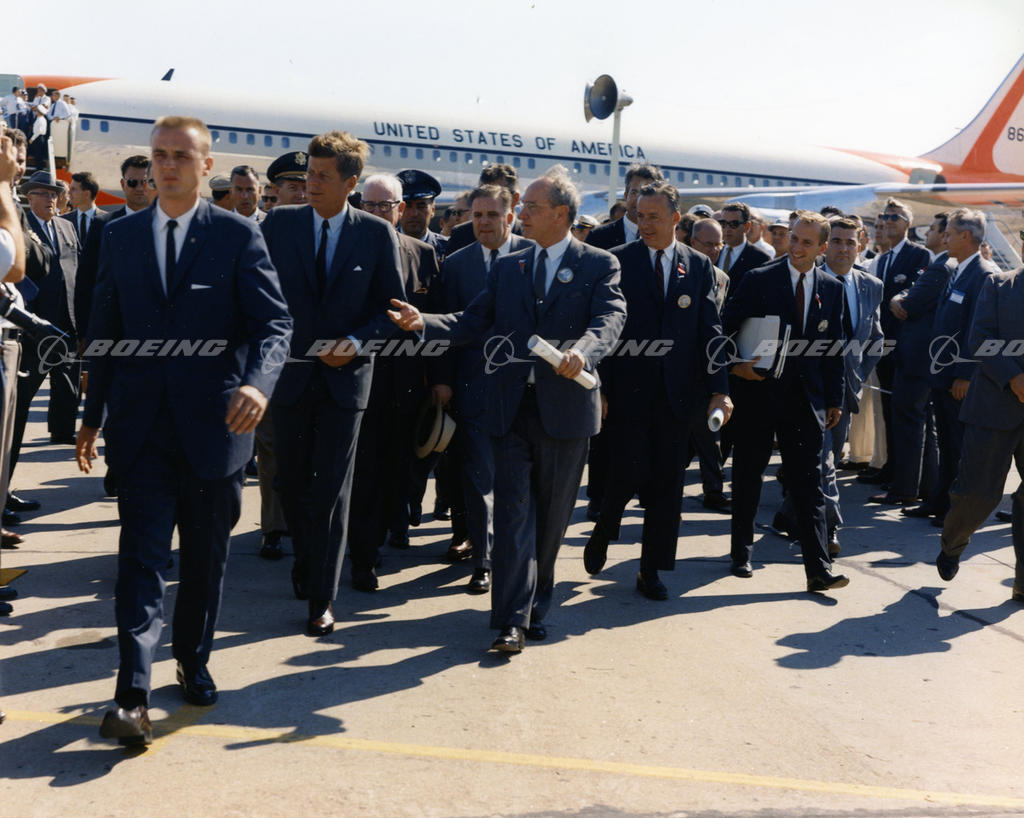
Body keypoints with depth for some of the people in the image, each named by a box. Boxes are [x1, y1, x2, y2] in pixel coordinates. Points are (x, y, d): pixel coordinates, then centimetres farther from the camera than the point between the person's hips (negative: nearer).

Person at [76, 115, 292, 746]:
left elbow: (275, 322, -8)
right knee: (142, 556, -4)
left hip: (212, 423, -1)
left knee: (207, 557, 12)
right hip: (142, 427, 1)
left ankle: (194, 661, 32)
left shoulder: (239, 236, -1)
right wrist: (93, 415, 11)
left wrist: (258, 382, -28)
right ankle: (133, 694, -3)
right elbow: (105, 331, 12)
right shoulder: (122, 235, 8)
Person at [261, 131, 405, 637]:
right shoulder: (279, 224, 2)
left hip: (345, 376, -2)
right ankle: (306, 559, 40)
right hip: (290, 371, 2)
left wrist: (356, 342, -14)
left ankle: (321, 599, 10)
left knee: (331, 492, 0)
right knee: (290, 481, 13)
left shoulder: (378, 234, -2)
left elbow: (394, 307, 0)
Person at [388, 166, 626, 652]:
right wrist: (424, 323, -10)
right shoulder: (507, 268, 13)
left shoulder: (599, 265, 2)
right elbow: (472, 323, 8)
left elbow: (610, 317, -15)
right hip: (512, 407, 2)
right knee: (514, 512, -2)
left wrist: (582, 351, -36)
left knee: (551, 517, 10)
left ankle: (534, 608, 27)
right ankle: (512, 621, -1)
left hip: (565, 406, -2)